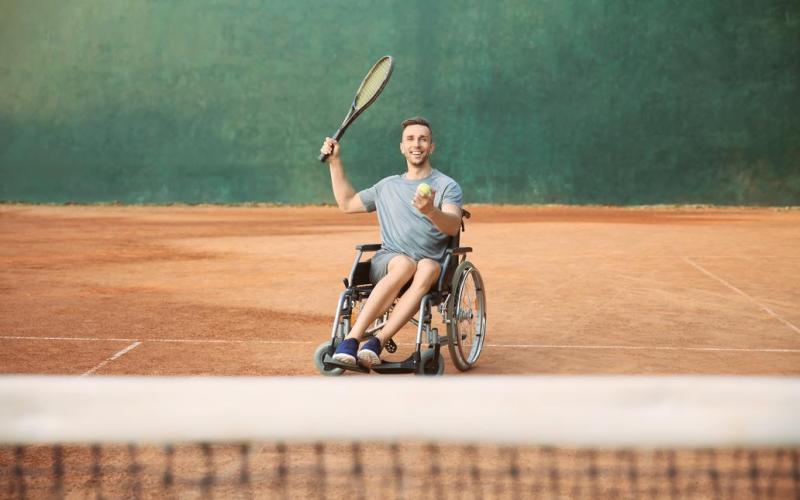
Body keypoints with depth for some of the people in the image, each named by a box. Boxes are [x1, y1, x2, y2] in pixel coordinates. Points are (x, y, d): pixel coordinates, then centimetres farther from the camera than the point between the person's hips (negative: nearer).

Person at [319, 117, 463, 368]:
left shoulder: (447, 186, 9)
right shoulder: (387, 186, 24)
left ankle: (377, 342, -47)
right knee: (405, 263, -37)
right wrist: (335, 162, 31)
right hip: (386, 262, 2)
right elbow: (347, 203, 36)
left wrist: (431, 211, -31)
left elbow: (453, 227, -10)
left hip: (431, 265, -1)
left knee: (428, 268, -39)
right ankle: (351, 339, -47)